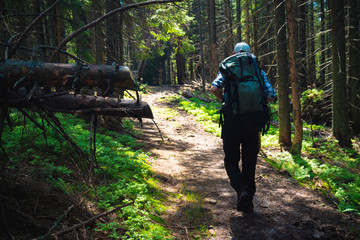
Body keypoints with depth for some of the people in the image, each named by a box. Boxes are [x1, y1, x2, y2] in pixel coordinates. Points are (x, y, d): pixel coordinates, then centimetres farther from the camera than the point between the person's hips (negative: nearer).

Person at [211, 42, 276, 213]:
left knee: (231, 160, 12)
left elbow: (215, 88, -14)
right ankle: (247, 202, 18)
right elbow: (271, 95, -2)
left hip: (232, 122, -1)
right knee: (249, 162, 13)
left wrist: (224, 100, 5)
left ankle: (241, 190, -13)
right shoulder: (258, 72, 6)